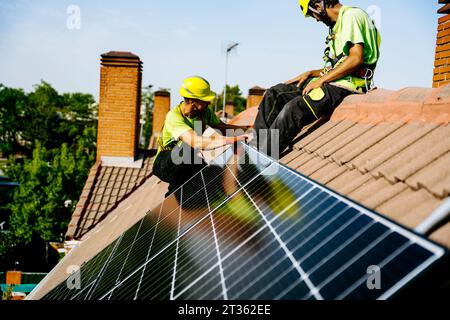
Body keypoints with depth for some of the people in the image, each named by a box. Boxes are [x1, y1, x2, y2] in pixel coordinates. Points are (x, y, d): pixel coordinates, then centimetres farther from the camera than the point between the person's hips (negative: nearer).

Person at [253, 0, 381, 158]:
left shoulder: (352, 15, -8)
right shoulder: (339, 24, 23)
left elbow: (356, 58, -20)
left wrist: (321, 80, -15)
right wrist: (310, 74, 14)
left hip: (346, 84, -10)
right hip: (333, 82, 10)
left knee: (293, 109, -29)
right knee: (274, 94, 3)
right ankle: (256, 144, -1)